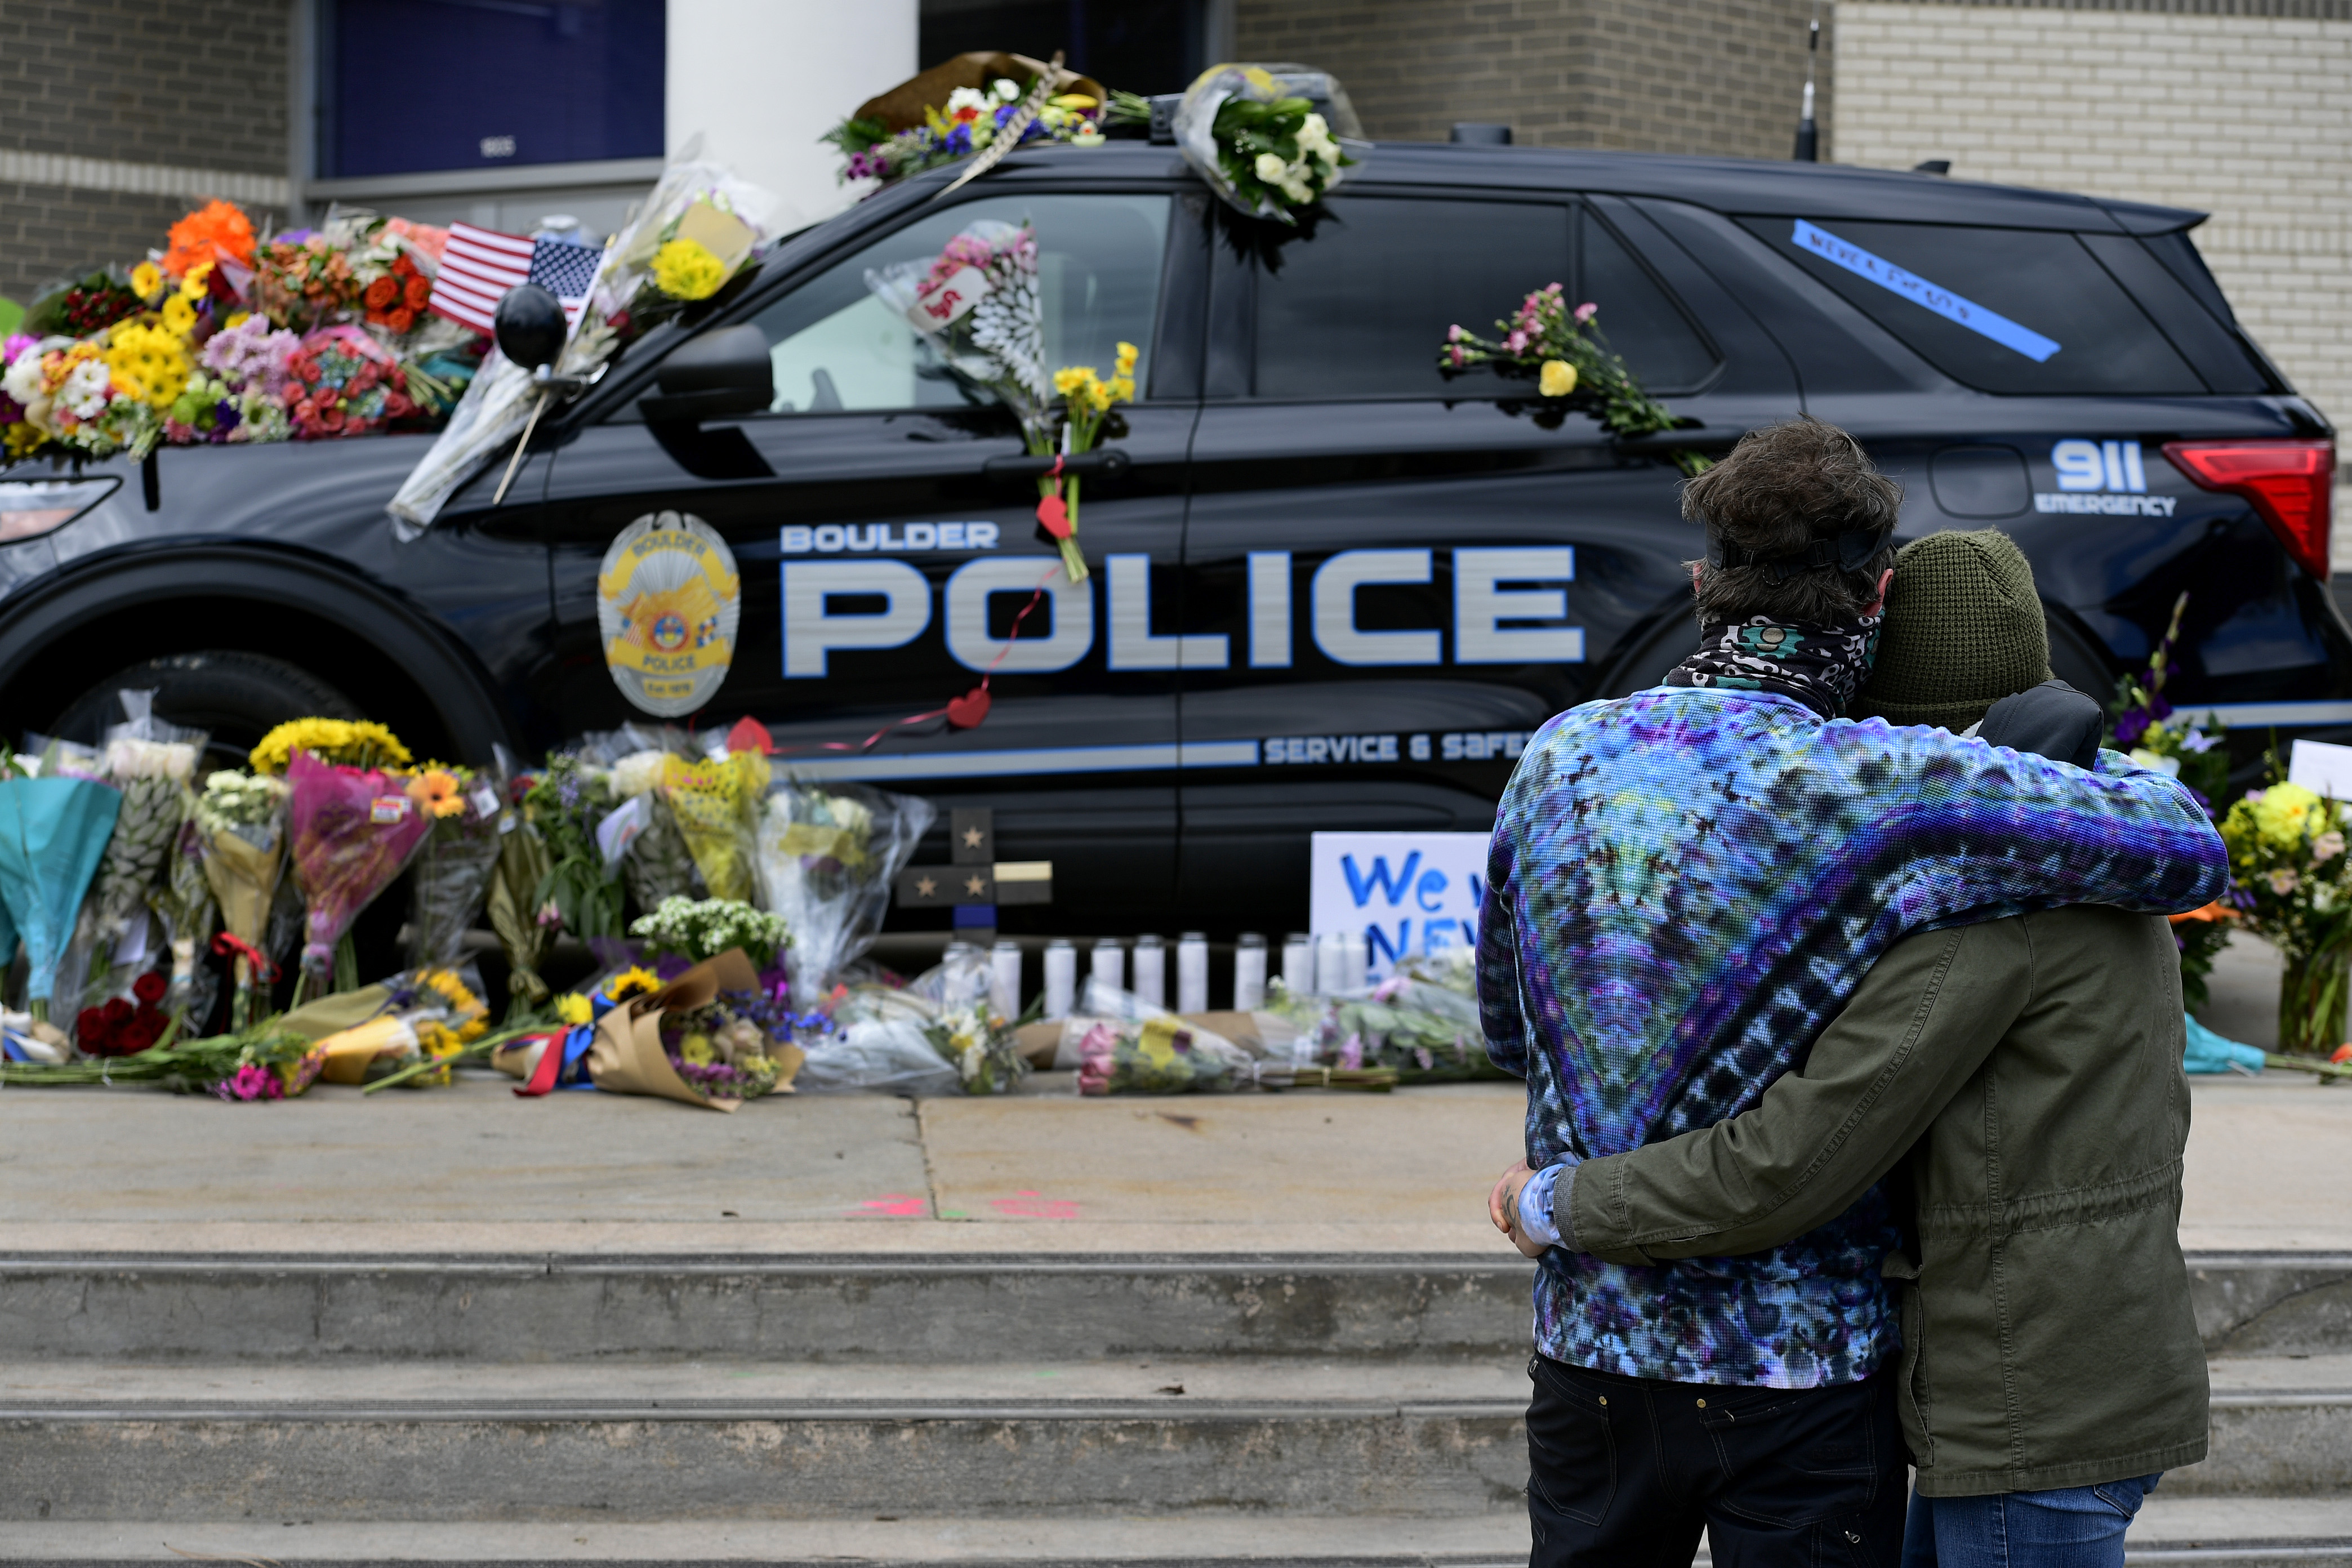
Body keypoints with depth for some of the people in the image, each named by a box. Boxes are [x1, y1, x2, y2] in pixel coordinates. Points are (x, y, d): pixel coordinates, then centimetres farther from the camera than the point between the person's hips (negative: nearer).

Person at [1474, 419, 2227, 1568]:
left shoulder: (1561, 757, 1)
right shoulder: (1879, 789, -17)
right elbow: (2186, 849, -12)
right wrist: (2110, 763, 9)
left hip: (1588, 1341, 5)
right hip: (1800, 1366, -5)